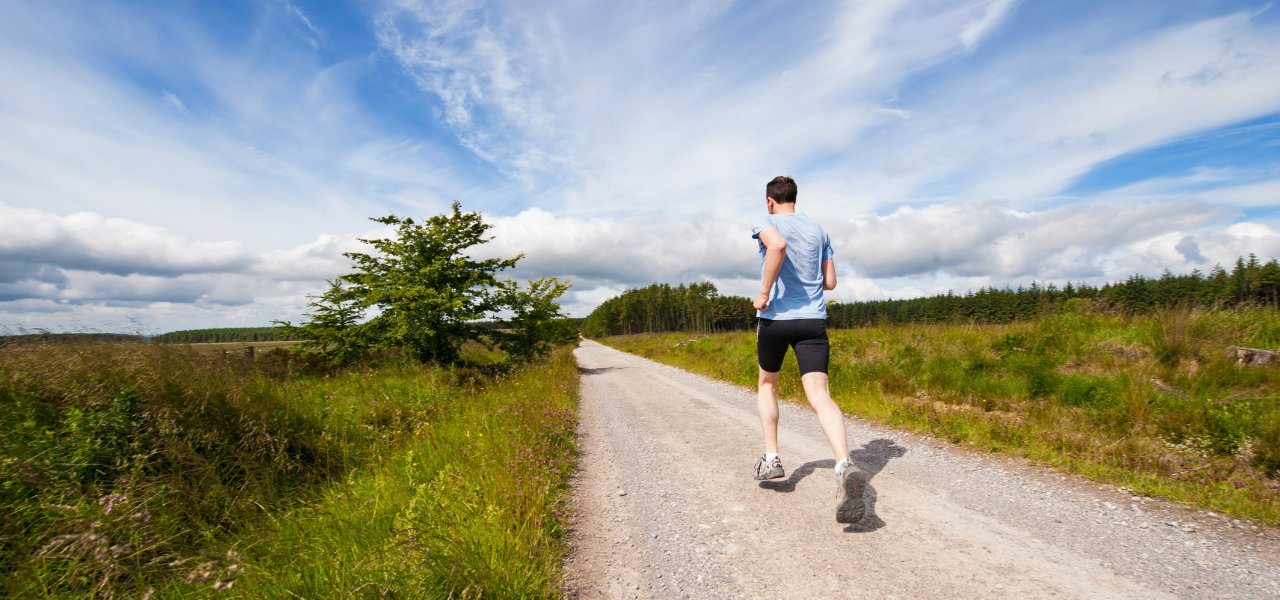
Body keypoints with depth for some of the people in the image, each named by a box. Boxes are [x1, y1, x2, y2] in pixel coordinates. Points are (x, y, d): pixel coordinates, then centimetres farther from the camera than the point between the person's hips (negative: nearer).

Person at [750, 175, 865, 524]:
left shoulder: (766, 223, 0)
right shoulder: (818, 230, 15)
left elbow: (777, 245, -26)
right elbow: (830, 282, 15)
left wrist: (764, 292, -19)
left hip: (775, 318, -3)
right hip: (813, 320, 3)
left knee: (767, 384, 19)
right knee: (820, 395, -7)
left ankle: (771, 458, 19)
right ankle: (844, 466, -29)